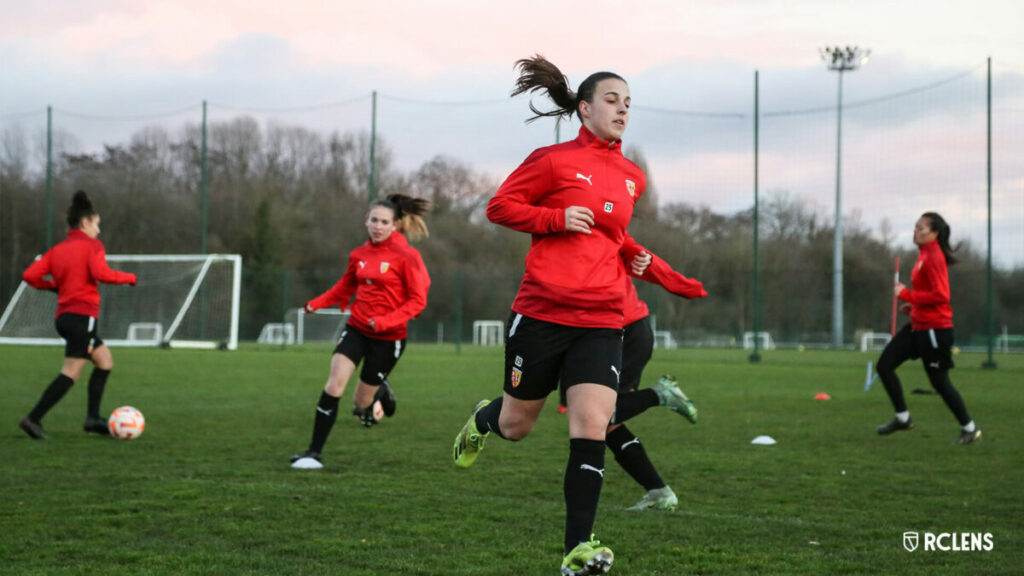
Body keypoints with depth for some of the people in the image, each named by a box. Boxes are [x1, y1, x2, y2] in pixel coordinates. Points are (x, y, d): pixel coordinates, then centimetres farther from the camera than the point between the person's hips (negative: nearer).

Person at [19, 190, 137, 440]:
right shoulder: (92, 245, -4)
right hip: (83, 314, -9)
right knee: (71, 372, -10)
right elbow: (101, 273, -20)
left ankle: (93, 418, 13)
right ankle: (34, 418, -17)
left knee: (105, 360, 18)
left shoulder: (57, 250, 15)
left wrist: (53, 285, 19)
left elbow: (30, 275, 5)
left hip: (64, 315, 9)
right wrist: (129, 278, -6)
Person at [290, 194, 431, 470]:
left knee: (361, 404, 4)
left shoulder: (406, 256, -10)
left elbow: (418, 301, -11)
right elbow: (344, 287, 19)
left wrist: (385, 321, -23)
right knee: (334, 383, -18)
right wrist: (317, 303, 3)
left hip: (388, 337, -3)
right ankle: (314, 452, -11)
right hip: (357, 329, 3)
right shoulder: (359, 255, 4)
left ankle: (381, 391, 41)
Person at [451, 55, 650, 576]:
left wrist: (632, 259, 11)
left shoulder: (632, 177, 14)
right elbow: (499, 206, 0)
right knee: (515, 424, 11)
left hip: (601, 321, 3)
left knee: (592, 426, -12)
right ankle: (482, 420, 51)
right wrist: (557, 218, -13)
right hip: (542, 312, -3)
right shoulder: (554, 160, -2)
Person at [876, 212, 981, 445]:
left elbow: (940, 296, -23)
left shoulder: (934, 257, -18)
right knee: (884, 365, 6)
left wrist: (906, 294, -18)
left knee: (939, 382, 0)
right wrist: (913, 304, 11)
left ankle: (969, 428, 15)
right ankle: (903, 417, 16)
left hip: (934, 328, -10)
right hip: (918, 325, 10)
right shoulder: (924, 254, 11)